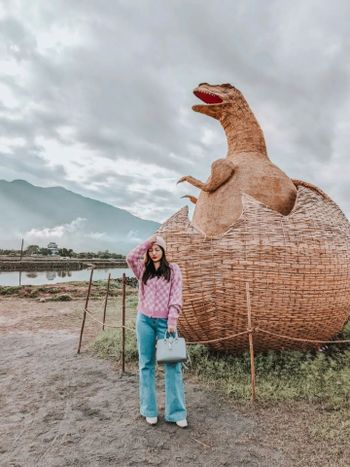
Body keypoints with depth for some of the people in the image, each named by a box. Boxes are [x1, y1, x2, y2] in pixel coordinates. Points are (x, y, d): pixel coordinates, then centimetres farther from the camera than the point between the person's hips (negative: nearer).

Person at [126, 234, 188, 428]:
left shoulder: (173, 269, 1)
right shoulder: (143, 269, 6)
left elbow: (176, 296, -4)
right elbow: (130, 257, -14)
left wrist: (172, 320, -10)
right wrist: (147, 242, -10)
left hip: (165, 321, -2)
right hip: (144, 320, 2)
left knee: (173, 365, 0)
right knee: (146, 364, 10)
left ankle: (176, 412, 12)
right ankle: (149, 410, 23)